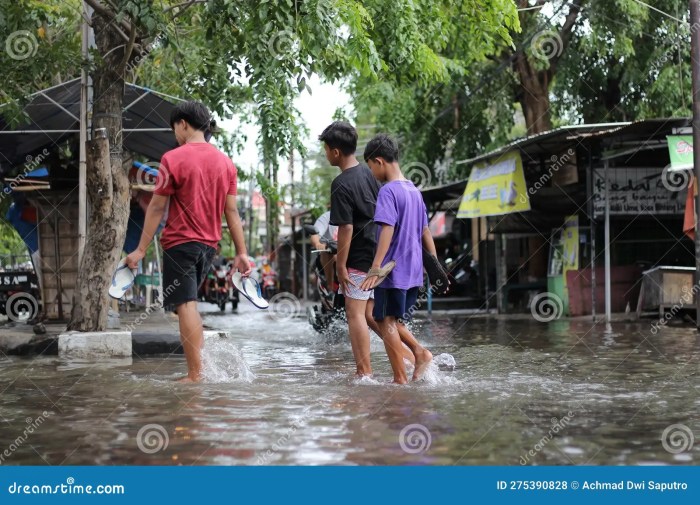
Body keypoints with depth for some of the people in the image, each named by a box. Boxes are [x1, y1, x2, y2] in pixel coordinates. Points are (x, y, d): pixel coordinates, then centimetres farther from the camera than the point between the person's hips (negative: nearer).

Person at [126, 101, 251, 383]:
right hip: (209, 244, 6)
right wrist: (241, 252, 8)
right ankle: (200, 363, 13)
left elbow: (157, 207, -8)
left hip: (180, 242, -6)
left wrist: (141, 249, -4)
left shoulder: (173, 159, -9)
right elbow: (231, 211, 6)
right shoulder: (225, 162, 6)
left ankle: (195, 375, -7)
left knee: (185, 306, -5)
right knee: (189, 304, 19)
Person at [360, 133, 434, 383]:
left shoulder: (388, 191, -13)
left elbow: (387, 230, -23)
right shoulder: (414, 191, 13)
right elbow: (426, 232, 17)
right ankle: (420, 352, -2)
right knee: (393, 321, 17)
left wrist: (375, 268, -29)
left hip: (392, 270, -8)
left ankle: (400, 380, -1)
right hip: (413, 271, 8)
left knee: (386, 322, 0)